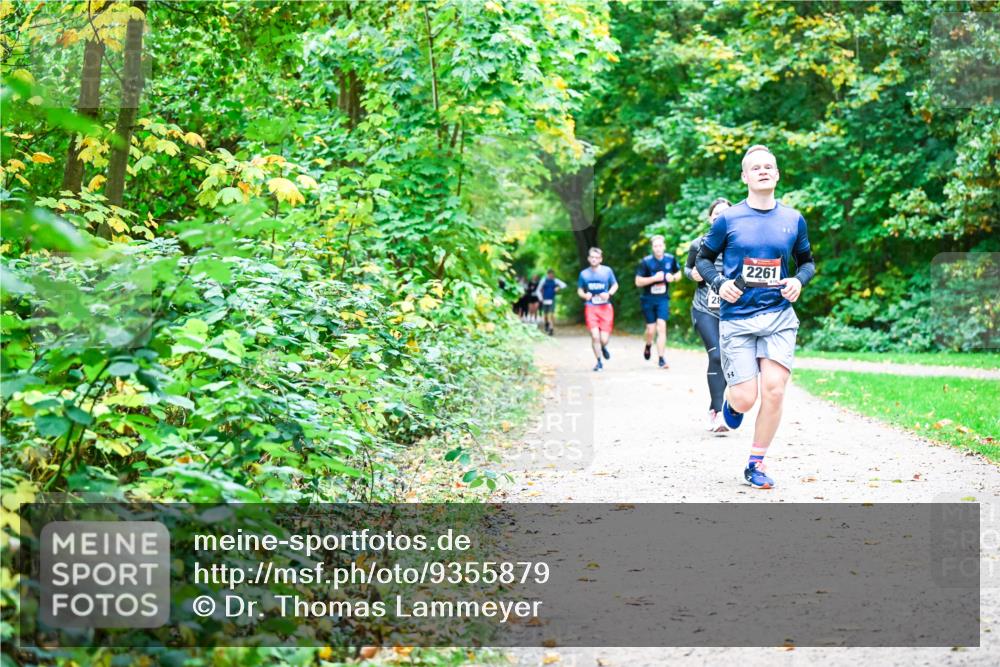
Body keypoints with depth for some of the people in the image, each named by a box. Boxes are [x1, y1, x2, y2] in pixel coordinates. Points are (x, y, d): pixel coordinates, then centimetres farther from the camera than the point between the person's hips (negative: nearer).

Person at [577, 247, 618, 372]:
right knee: (595, 336, -13)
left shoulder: (607, 271, 1)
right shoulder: (584, 274, 3)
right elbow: (579, 290, 14)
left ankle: (603, 347, 35)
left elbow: (615, 285, 12)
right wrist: (584, 295, -9)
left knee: (604, 339, -5)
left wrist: (609, 293, -8)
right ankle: (599, 362, 6)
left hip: (605, 307, 0)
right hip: (591, 308, 0)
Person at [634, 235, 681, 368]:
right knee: (651, 329, 3)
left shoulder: (671, 259, -2)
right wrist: (654, 278, -22)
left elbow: (678, 274, 15)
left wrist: (673, 277, -9)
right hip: (648, 299, -1)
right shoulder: (646, 261, -10)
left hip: (663, 298, 1)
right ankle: (648, 346, 39)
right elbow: (638, 282, -9)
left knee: (661, 326, -12)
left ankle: (662, 359, -10)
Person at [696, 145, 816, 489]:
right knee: (746, 399, -5)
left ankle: (756, 465, 7)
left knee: (774, 391, -11)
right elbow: (704, 257, 10)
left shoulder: (793, 219, 6)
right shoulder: (728, 219, -1)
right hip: (736, 318, -2)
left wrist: (799, 280, -2)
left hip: (779, 316, 2)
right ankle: (731, 401, 36)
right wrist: (718, 282, -10)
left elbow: (807, 261, 19)